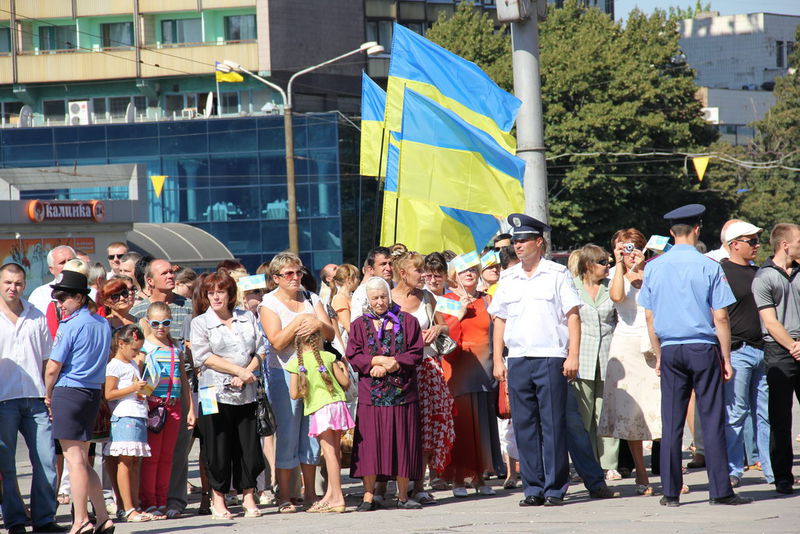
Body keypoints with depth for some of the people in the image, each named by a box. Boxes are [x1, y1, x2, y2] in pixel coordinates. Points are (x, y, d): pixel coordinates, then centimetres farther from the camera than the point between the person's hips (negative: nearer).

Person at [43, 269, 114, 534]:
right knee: (82, 460, 14)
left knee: (74, 459, -6)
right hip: (94, 393, 8)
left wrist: (48, 395, 6)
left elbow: (53, 367, -12)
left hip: (69, 392, -8)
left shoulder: (71, 325, -12)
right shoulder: (103, 324, 12)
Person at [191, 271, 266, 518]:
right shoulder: (200, 323, 2)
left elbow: (260, 350, 8)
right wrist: (239, 370, -13)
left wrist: (246, 373, -9)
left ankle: (248, 497, 13)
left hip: (246, 393, 3)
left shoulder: (247, 318, 11)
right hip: (216, 393, -3)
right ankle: (218, 500, 9)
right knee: (218, 448, -1)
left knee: (249, 446, 2)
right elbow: (204, 357, -8)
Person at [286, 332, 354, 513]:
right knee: (335, 450, 10)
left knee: (329, 452, -7)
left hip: (320, 410, -3)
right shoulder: (328, 357, 5)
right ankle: (330, 494, 14)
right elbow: (345, 382, 6)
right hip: (338, 404, 4)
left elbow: (294, 394, -2)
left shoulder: (297, 363, -1)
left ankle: (337, 498, -10)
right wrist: (344, 369, 27)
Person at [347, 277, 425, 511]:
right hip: (371, 393, 0)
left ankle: (403, 495, 6)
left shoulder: (406, 321, 8)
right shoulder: (359, 325, 10)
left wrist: (391, 365, -12)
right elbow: (353, 357, 1)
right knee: (370, 443, -4)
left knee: (402, 442, 0)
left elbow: (416, 353, 0)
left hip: (402, 392, 0)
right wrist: (379, 360, -13)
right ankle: (369, 496, -1)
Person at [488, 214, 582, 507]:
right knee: (524, 426, 3)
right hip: (517, 361, 4)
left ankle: (555, 488, 0)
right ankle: (533, 488, 7)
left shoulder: (557, 274, 3)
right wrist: (497, 360, 9)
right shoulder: (508, 279, 15)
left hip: (551, 359, -4)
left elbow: (573, 316, 1)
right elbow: (500, 319, 16)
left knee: (553, 425, -4)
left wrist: (573, 356, -8)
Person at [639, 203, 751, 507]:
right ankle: (720, 490, 0)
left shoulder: (654, 268, 4)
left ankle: (670, 492, 6)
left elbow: (649, 317, 8)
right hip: (703, 348, -3)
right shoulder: (709, 267, -7)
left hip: (669, 350, 3)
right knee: (712, 421, 0)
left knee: (671, 422, 5)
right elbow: (720, 317, -7)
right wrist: (726, 359, 0)